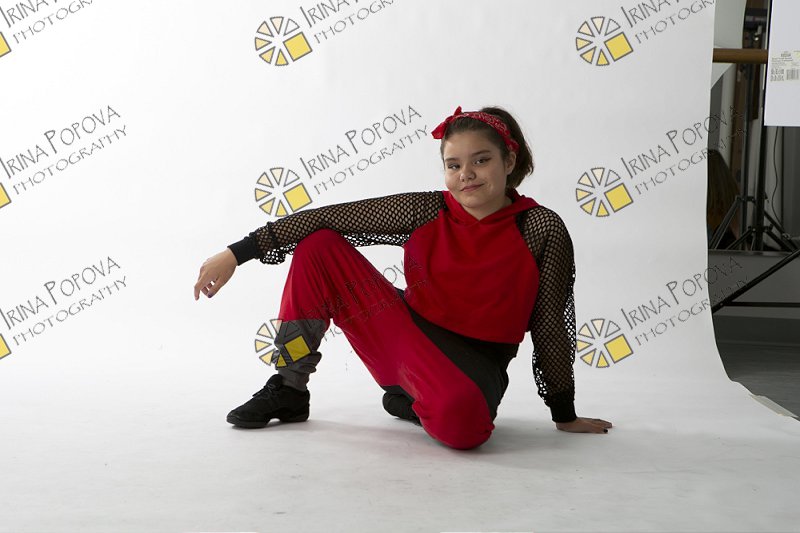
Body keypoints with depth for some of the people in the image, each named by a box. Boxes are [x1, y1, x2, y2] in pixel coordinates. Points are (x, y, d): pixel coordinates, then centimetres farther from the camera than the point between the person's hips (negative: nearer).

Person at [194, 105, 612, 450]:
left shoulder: (542, 229, -12)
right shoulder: (425, 211, -7)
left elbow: (551, 326, -6)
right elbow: (324, 219, -9)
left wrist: (565, 416, 0)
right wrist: (237, 253, -13)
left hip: (472, 362, -3)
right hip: (404, 336, 3)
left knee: (460, 422, -41)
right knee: (318, 246, -12)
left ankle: (413, 401, -2)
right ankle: (288, 391, -2)